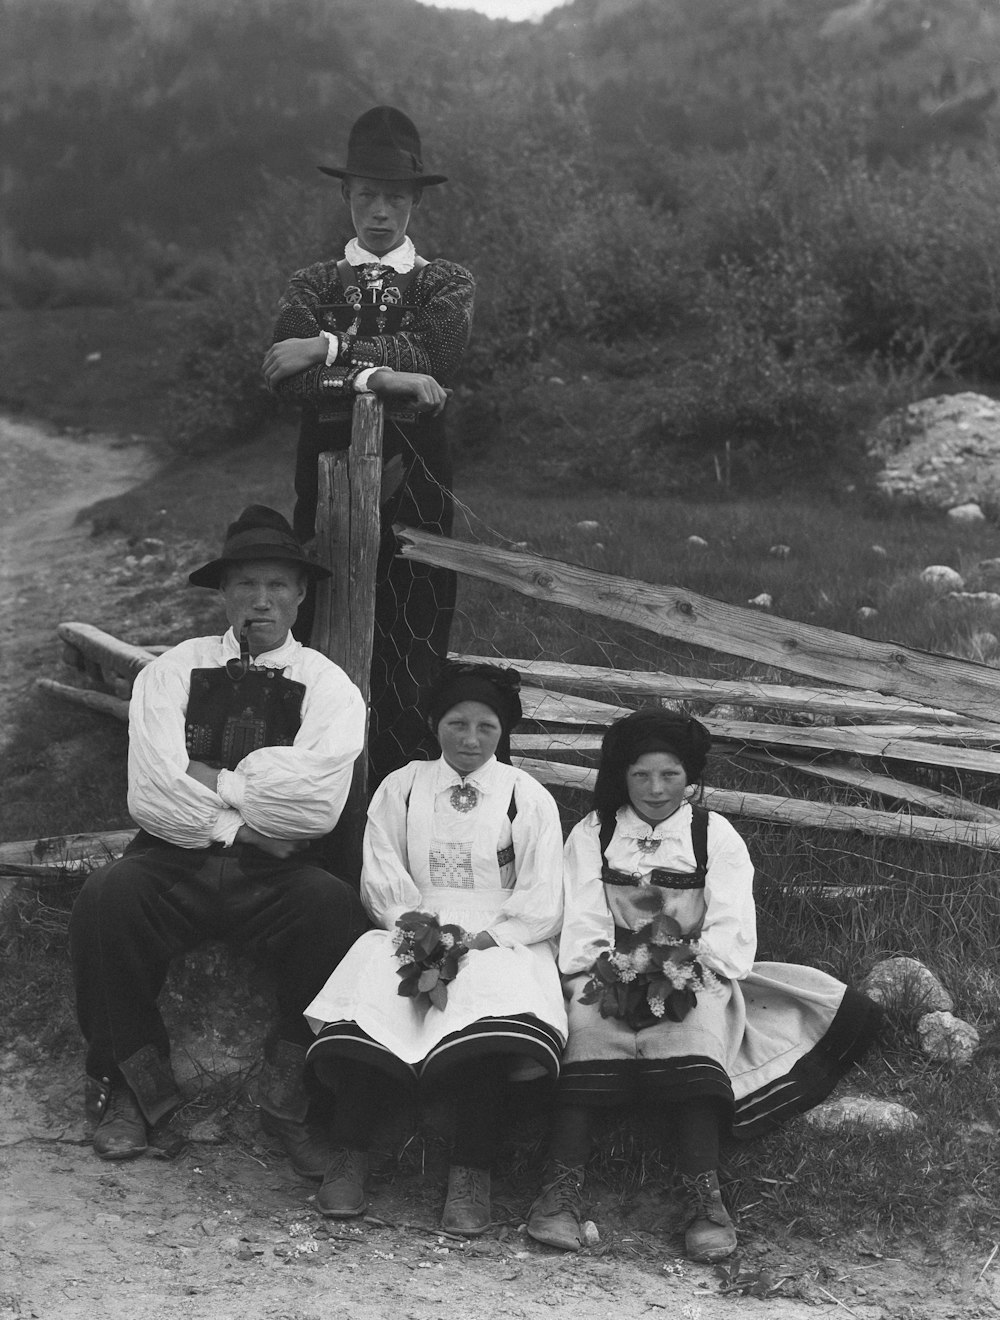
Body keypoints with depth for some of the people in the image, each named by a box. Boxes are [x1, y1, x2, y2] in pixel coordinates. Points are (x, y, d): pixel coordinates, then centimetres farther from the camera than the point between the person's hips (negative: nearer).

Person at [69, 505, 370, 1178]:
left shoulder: (327, 686, 5)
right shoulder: (171, 673, 8)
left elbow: (317, 805, -12)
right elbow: (152, 797, -6)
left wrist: (211, 780, -8)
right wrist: (255, 809, -7)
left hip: (278, 877, -1)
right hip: (173, 867, 1)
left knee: (336, 909, -31)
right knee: (107, 897, -29)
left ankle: (293, 1097, -9)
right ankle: (134, 1086, -5)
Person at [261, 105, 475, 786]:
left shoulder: (447, 283, 9)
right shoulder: (312, 284, 12)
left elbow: (435, 354, -13)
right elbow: (290, 378, -7)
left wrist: (331, 349, -13)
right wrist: (379, 378, -18)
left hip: (415, 481, -1)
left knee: (412, 647, -3)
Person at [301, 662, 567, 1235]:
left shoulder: (529, 797, 10)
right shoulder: (401, 787, 17)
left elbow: (541, 901, 2)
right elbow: (382, 877, 8)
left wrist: (480, 939, -14)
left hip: (500, 942, -2)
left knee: (490, 1007, -35)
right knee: (370, 992, -30)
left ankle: (471, 1175, -33)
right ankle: (350, 1159, -24)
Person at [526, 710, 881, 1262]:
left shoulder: (716, 836, 8)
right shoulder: (592, 834, 11)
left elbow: (731, 928, -2)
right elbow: (582, 924, 0)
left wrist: (688, 975, -17)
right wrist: (603, 972, -18)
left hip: (697, 975, 0)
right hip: (613, 971, 0)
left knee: (694, 1026, -33)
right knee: (587, 1020, -32)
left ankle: (704, 1197, -39)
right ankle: (562, 1189, -38)